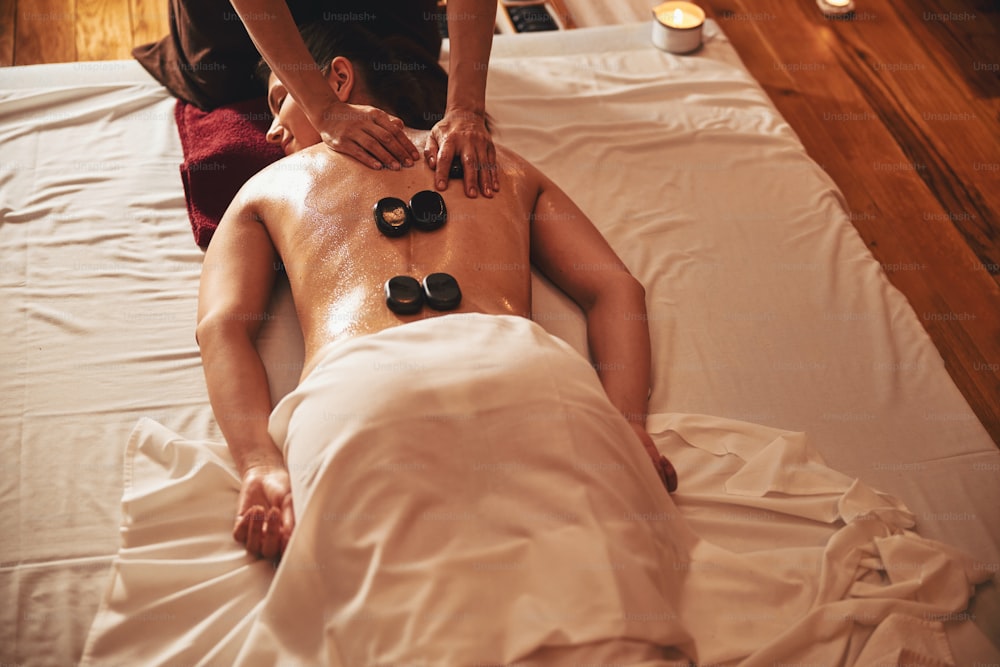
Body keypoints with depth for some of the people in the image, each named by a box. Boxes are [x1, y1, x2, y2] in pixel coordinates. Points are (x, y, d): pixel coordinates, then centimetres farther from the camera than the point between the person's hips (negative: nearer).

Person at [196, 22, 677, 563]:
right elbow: (617, 290, 25)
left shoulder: (265, 186, 36)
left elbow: (221, 328, 18)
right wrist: (626, 425, 10)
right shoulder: (501, 163, 39)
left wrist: (262, 466, 3)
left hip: (351, 388, -1)